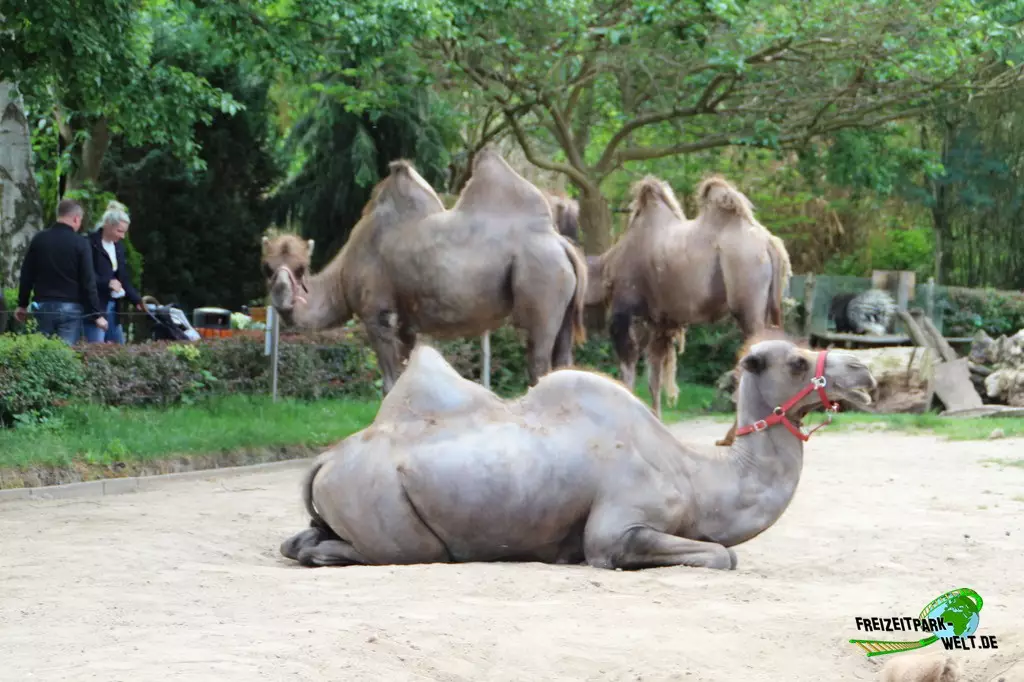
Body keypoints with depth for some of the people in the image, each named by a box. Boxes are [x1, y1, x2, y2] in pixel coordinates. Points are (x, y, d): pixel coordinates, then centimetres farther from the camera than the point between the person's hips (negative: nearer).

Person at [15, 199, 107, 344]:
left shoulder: (39, 239, 4)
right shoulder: (80, 244, -7)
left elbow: (27, 275, 8)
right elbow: (88, 282, -9)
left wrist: (22, 304, 18)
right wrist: (97, 314, -4)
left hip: (43, 306, 3)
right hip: (70, 308, -3)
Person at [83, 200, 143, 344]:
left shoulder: (119, 248, 13)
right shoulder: (91, 244, -10)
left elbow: (124, 280, 16)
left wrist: (138, 300, 5)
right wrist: (107, 282, -24)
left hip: (112, 305, 8)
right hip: (95, 305, -8)